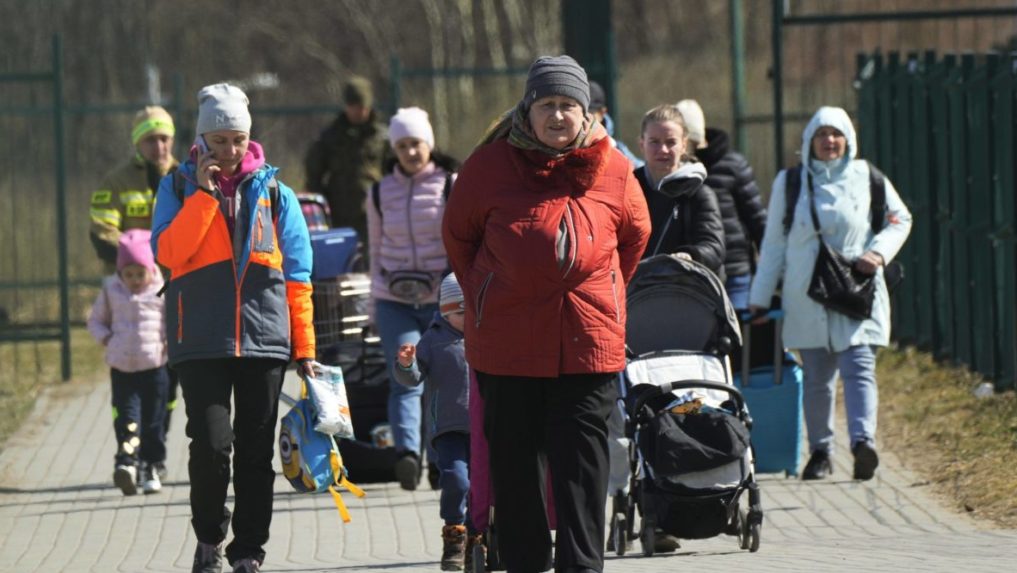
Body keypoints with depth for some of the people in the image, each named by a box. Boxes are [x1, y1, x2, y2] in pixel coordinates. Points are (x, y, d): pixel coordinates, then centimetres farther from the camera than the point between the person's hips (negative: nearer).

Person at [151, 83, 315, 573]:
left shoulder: (273, 193, 9)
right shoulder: (179, 188, 6)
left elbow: (296, 277, 10)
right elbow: (168, 252, -10)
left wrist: (304, 347, 5)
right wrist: (204, 194, -13)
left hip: (264, 339, 2)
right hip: (201, 342, -2)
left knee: (256, 451, 3)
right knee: (211, 443, -13)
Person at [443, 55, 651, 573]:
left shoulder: (612, 169, 3)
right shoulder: (491, 164, -1)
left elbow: (634, 235, 19)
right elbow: (458, 236, 12)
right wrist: (485, 297, 11)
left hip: (589, 341, 0)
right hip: (508, 344, 0)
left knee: (582, 461, -2)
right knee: (514, 461, 6)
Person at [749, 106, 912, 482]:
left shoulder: (867, 178, 7)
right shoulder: (789, 183, 10)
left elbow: (900, 220, 16)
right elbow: (774, 244, 13)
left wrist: (878, 253, -4)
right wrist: (760, 297, 10)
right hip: (807, 297, 2)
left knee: (859, 368, -16)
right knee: (817, 378, 3)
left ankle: (863, 440, -31)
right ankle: (820, 451, 13)